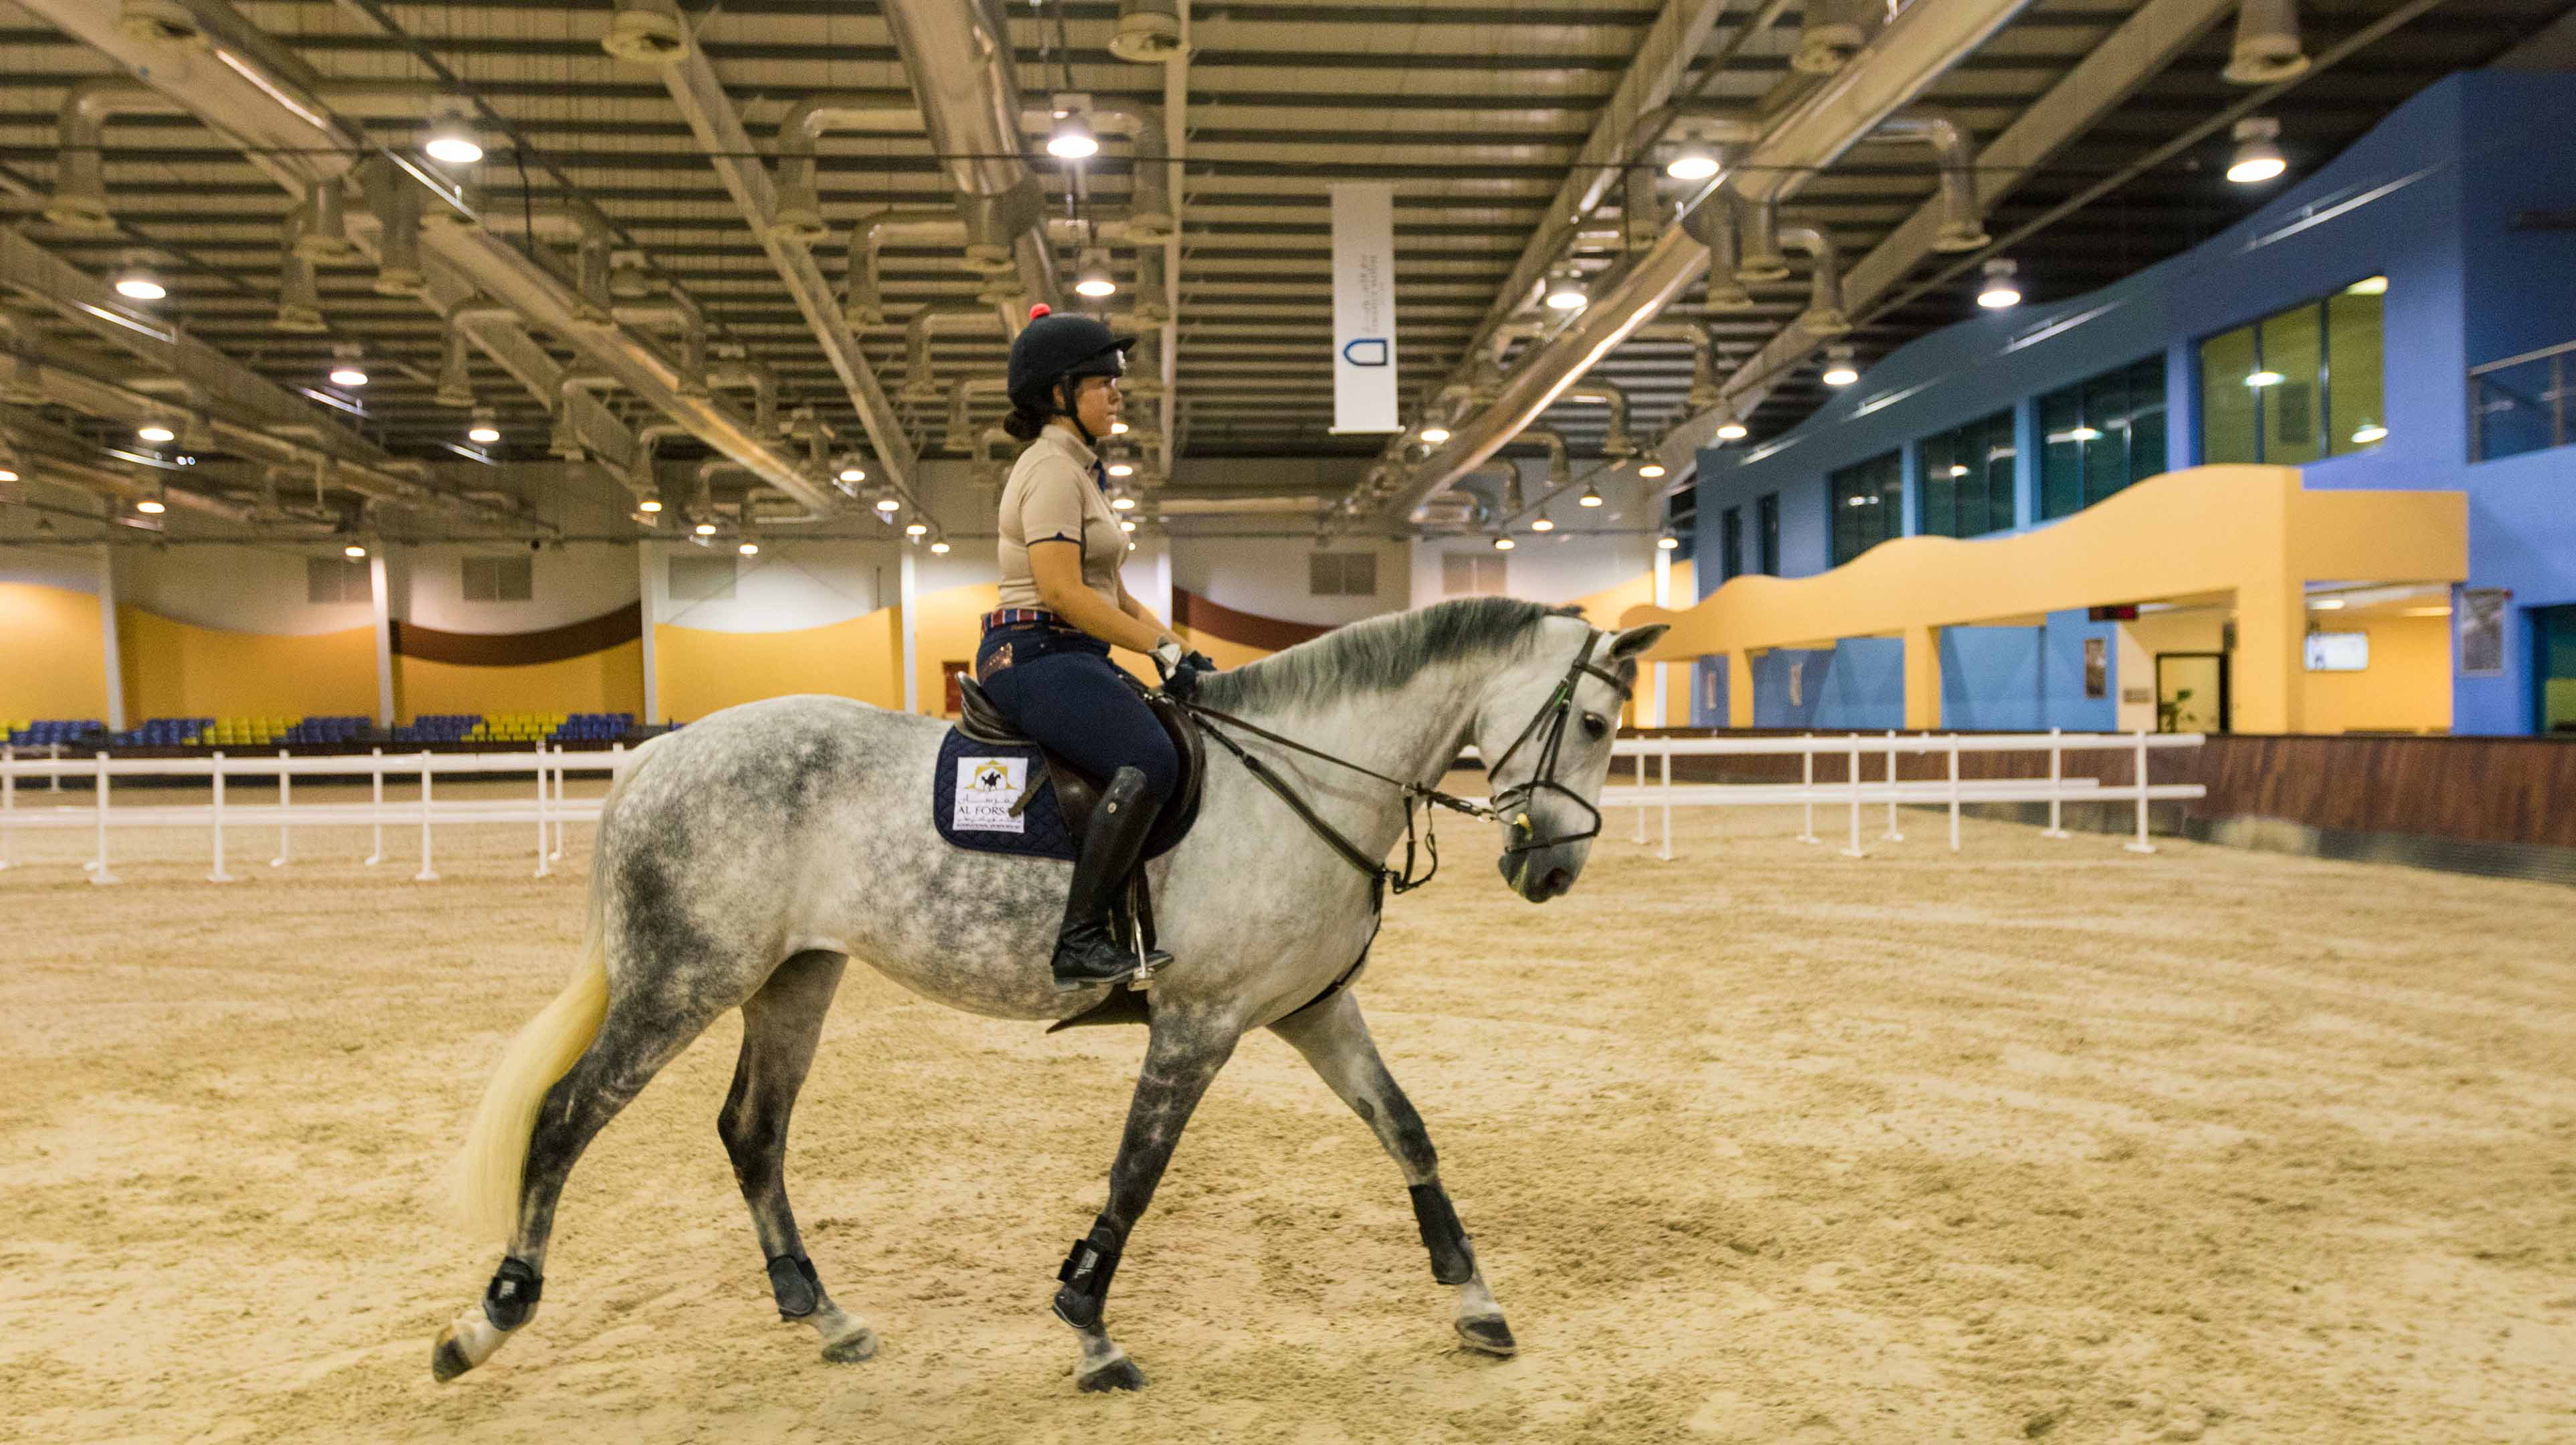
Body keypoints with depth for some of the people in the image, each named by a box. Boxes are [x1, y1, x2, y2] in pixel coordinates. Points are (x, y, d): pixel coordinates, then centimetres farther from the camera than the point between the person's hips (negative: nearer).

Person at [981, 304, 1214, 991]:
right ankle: (1080, 941, -26)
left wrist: (1179, 651, 9)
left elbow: (1114, 594, 21)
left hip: (1074, 658, 11)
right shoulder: (1052, 470, -10)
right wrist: (1163, 649, -19)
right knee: (1150, 761, -30)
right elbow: (1061, 591, -21)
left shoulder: (1078, 469, 22)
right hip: (1035, 656, -11)